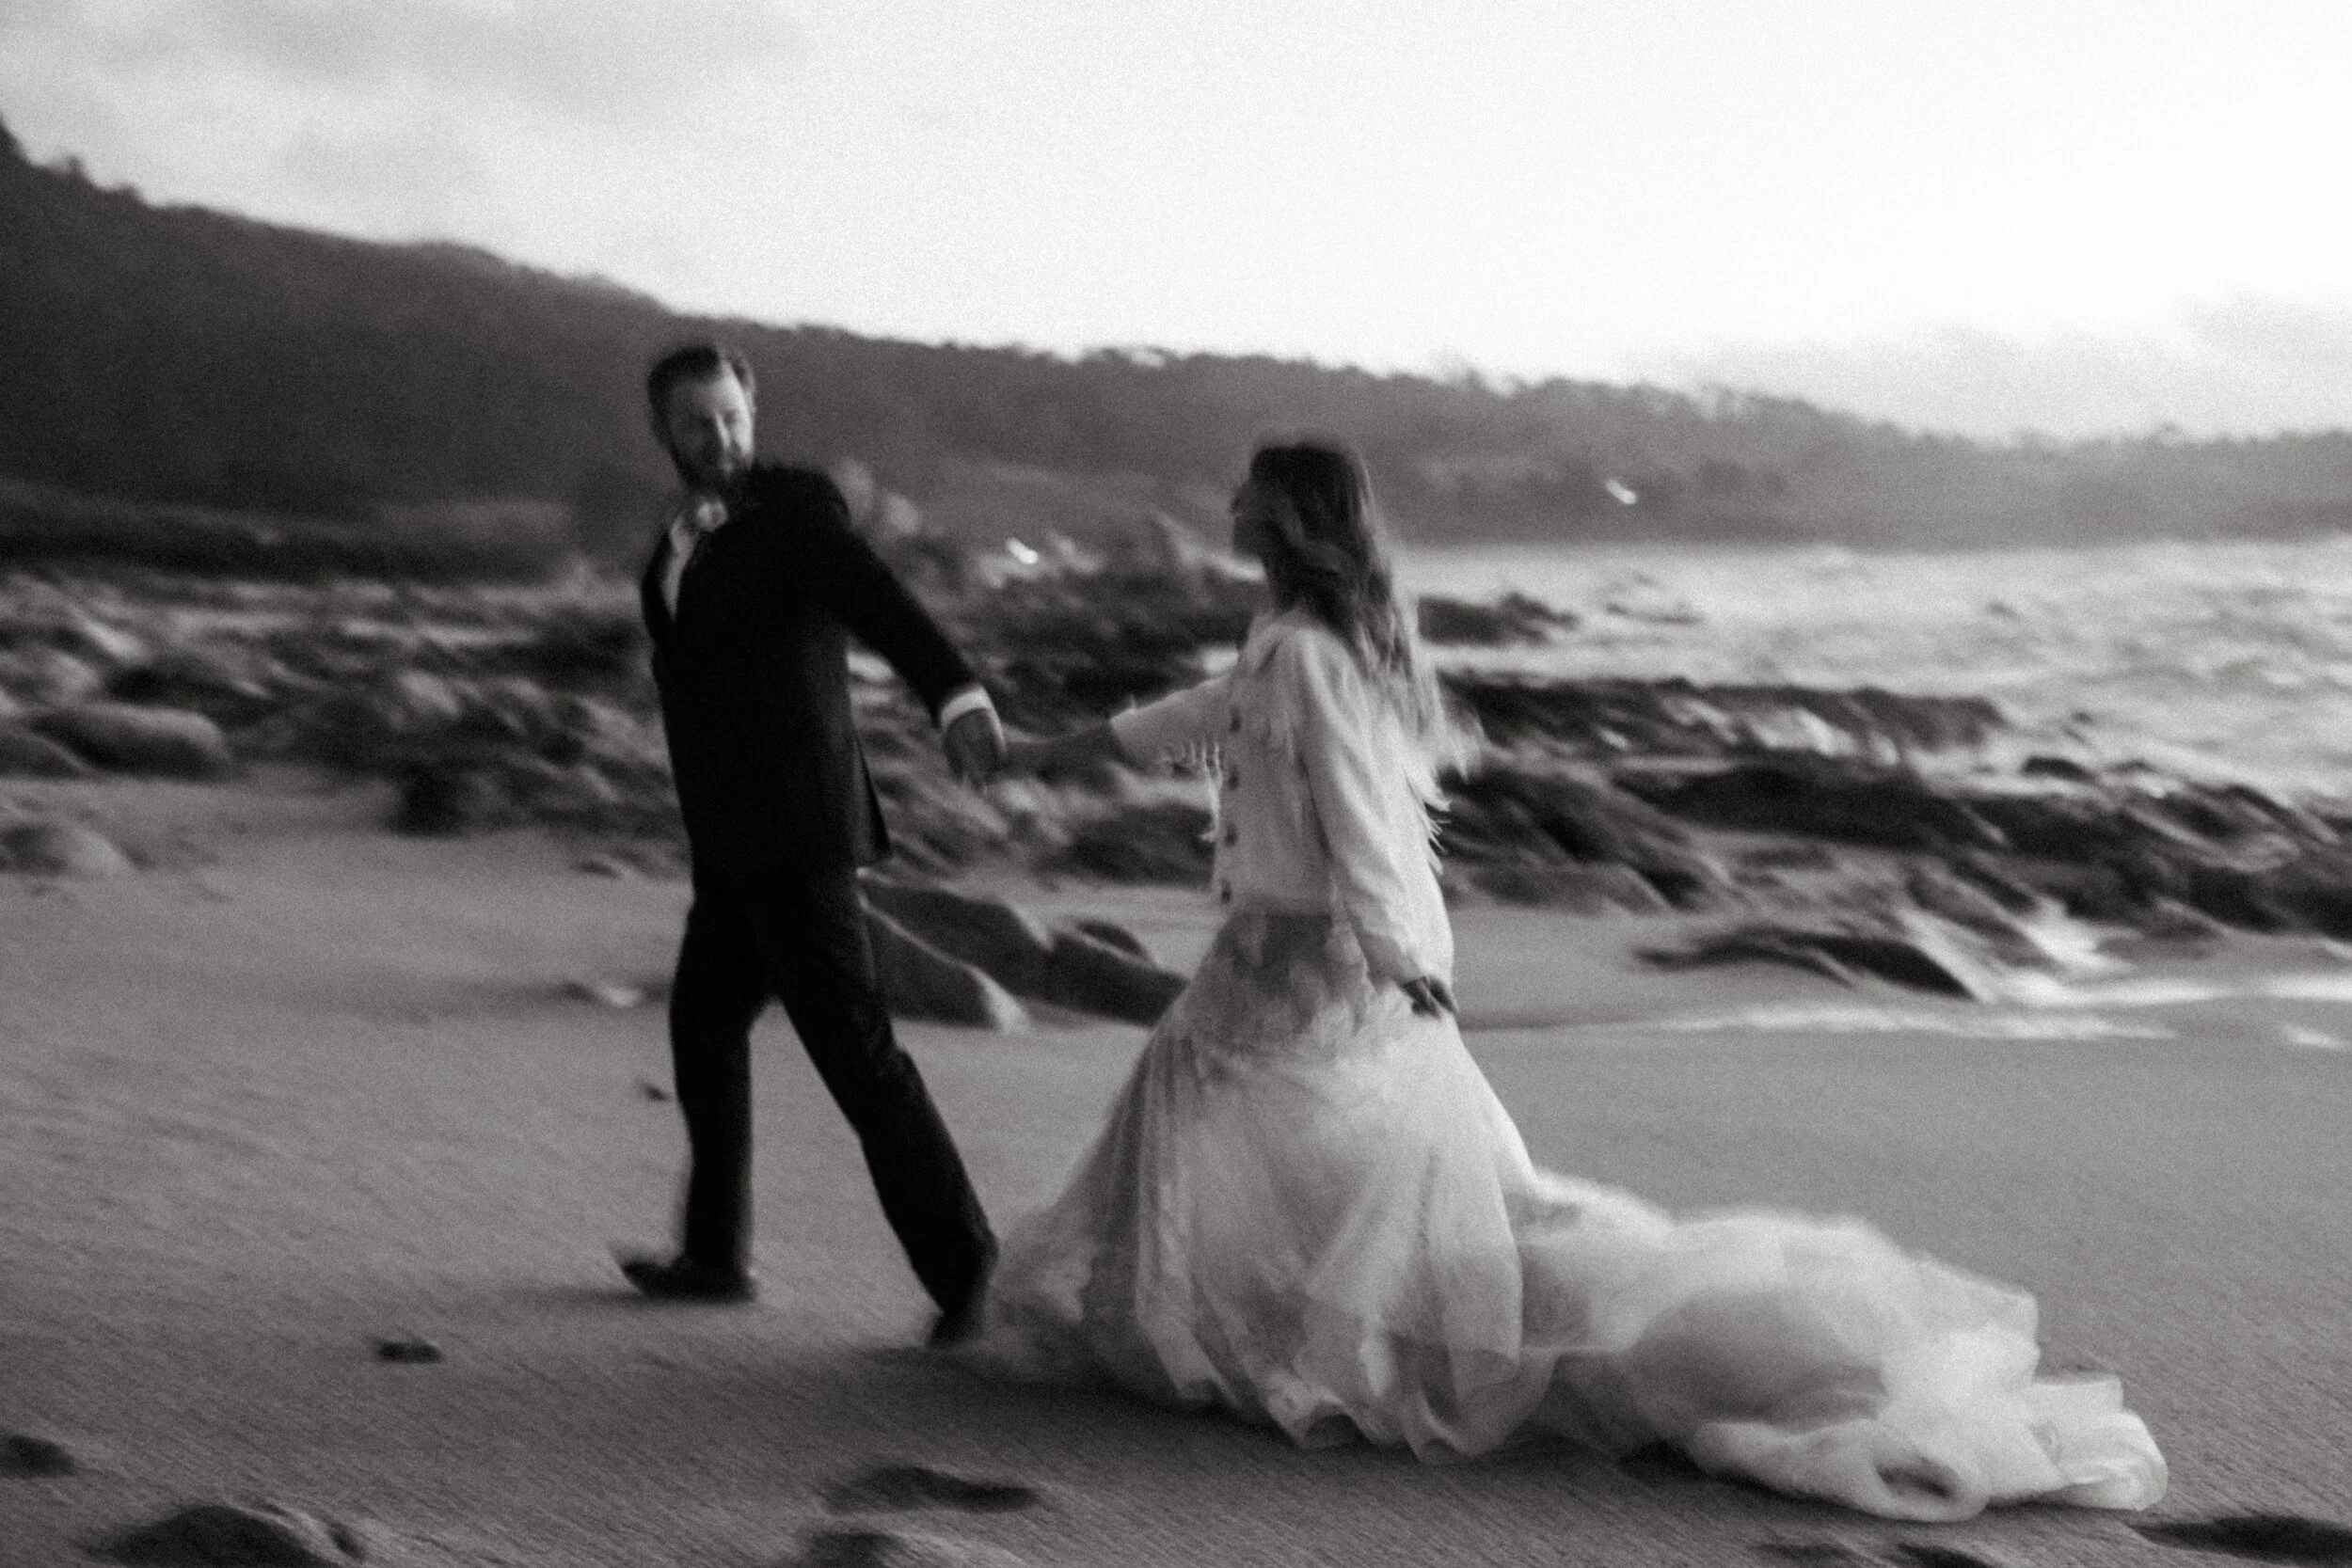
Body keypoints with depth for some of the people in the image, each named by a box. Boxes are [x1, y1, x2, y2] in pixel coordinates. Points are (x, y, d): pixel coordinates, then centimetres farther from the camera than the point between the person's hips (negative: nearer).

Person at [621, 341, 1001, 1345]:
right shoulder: (684, 539, 15)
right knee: (703, 1028, 19)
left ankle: (964, 1268, -9)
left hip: (796, 834, -9)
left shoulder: (796, 506, -11)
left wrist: (957, 696, -44)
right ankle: (716, 1257, 34)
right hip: (733, 846, 9)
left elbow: (879, 600, -27)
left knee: (855, 1051, -11)